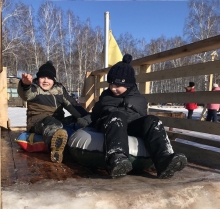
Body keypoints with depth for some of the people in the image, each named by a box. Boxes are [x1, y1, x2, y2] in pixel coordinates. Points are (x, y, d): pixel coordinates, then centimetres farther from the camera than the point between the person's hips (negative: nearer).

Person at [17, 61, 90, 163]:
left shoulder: (59, 88, 13)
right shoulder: (34, 88, 0)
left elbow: (71, 104, 10)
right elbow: (26, 95, -26)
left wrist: (86, 116, -4)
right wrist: (25, 85, -52)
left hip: (57, 121, 9)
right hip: (38, 122, -9)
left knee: (80, 121, -7)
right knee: (50, 123, -45)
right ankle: (55, 147, -77)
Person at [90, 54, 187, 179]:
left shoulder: (139, 99, 19)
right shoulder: (106, 96, 25)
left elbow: (142, 116, 11)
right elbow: (95, 115, 29)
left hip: (133, 125, 2)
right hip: (112, 122, -1)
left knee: (152, 121, -28)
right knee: (117, 117, -37)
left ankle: (164, 159, -53)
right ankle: (117, 158, -66)